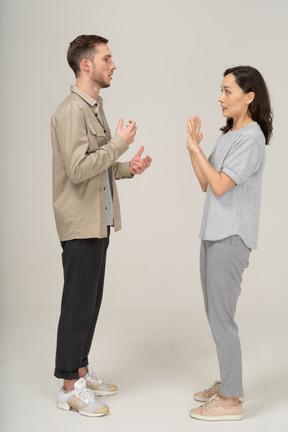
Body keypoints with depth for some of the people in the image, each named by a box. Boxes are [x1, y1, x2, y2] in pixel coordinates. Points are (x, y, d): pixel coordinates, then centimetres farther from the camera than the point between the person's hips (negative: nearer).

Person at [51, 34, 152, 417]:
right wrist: (120, 142, -17)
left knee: (91, 300, 15)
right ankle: (71, 389, 10)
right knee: (78, 303, -2)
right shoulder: (71, 111, -16)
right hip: (80, 224, -9)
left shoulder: (94, 108, 15)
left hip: (99, 221, 10)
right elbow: (77, 169, -25)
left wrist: (126, 168, 5)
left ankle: (81, 371, 29)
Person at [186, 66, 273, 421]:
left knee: (221, 316, -4)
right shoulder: (228, 135, 14)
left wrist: (196, 148, -12)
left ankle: (230, 400, 8)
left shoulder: (252, 138, -13)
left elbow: (220, 186, -19)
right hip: (214, 233, 9)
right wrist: (193, 148, 1)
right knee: (215, 313, 16)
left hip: (231, 238, -9)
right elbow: (206, 185, 11)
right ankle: (229, 383, 31)